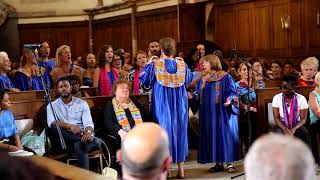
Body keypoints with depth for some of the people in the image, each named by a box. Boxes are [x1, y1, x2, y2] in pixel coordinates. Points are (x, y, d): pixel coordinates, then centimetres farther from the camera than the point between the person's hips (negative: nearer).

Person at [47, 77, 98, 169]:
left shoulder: (82, 103, 14)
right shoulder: (52, 105, 11)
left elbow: (88, 122, 1)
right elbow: (51, 122, -9)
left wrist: (88, 132, -25)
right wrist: (69, 125, -28)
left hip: (80, 136, -1)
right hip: (63, 140, 1)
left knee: (79, 145, -37)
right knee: (53, 128, -32)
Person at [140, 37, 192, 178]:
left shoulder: (155, 64, -10)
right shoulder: (182, 64, -3)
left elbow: (144, 80, -1)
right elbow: (188, 81, 11)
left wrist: (148, 64, 10)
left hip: (162, 104, -2)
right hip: (179, 105, 2)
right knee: (179, 131, 9)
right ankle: (181, 168, 13)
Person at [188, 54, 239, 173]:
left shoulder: (226, 77, -4)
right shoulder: (203, 80, 13)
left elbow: (232, 93, -9)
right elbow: (199, 94, 12)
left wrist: (230, 100, -29)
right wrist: (192, 96, -8)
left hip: (222, 113, -6)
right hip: (209, 114, 6)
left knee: (225, 135, -5)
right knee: (212, 137, 5)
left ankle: (230, 163, 3)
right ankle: (219, 163, 13)